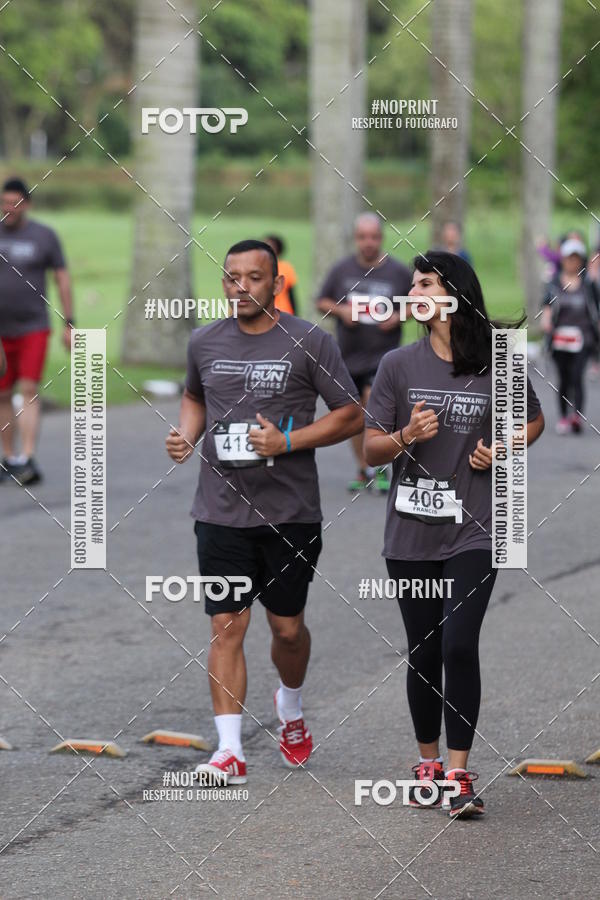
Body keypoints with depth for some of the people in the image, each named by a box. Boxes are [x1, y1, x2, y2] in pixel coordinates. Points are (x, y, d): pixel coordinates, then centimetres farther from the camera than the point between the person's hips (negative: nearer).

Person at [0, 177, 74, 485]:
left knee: (29, 391, -14)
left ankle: (27, 460, -20)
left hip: (33, 328, -2)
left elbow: (63, 279, 2)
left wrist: (68, 325, -1)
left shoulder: (44, 236, -2)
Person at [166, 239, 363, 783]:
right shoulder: (205, 343, 7)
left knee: (287, 626, 9)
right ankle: (230, 751, -4)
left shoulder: (310, 342, -5)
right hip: (221, 511, 2)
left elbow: (352, 416, -3)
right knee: (226, 627, -5)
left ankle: (291, 708, 40)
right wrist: (186, 435, 5)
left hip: (291, 513, -2)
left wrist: (287, 441, -14)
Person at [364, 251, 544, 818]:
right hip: (411, 535, 2)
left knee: (459, 645, -14)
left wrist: (500, 451, -3)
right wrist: (406, 436, -18)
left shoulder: (497, 367, -2)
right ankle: (428, 766, 25)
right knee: (424, 652, 9)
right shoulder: (399, 365, 1)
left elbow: (533, 421, 16)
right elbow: (370, 451, 2)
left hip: (473, 533, -2)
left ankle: (459, 775, -8)